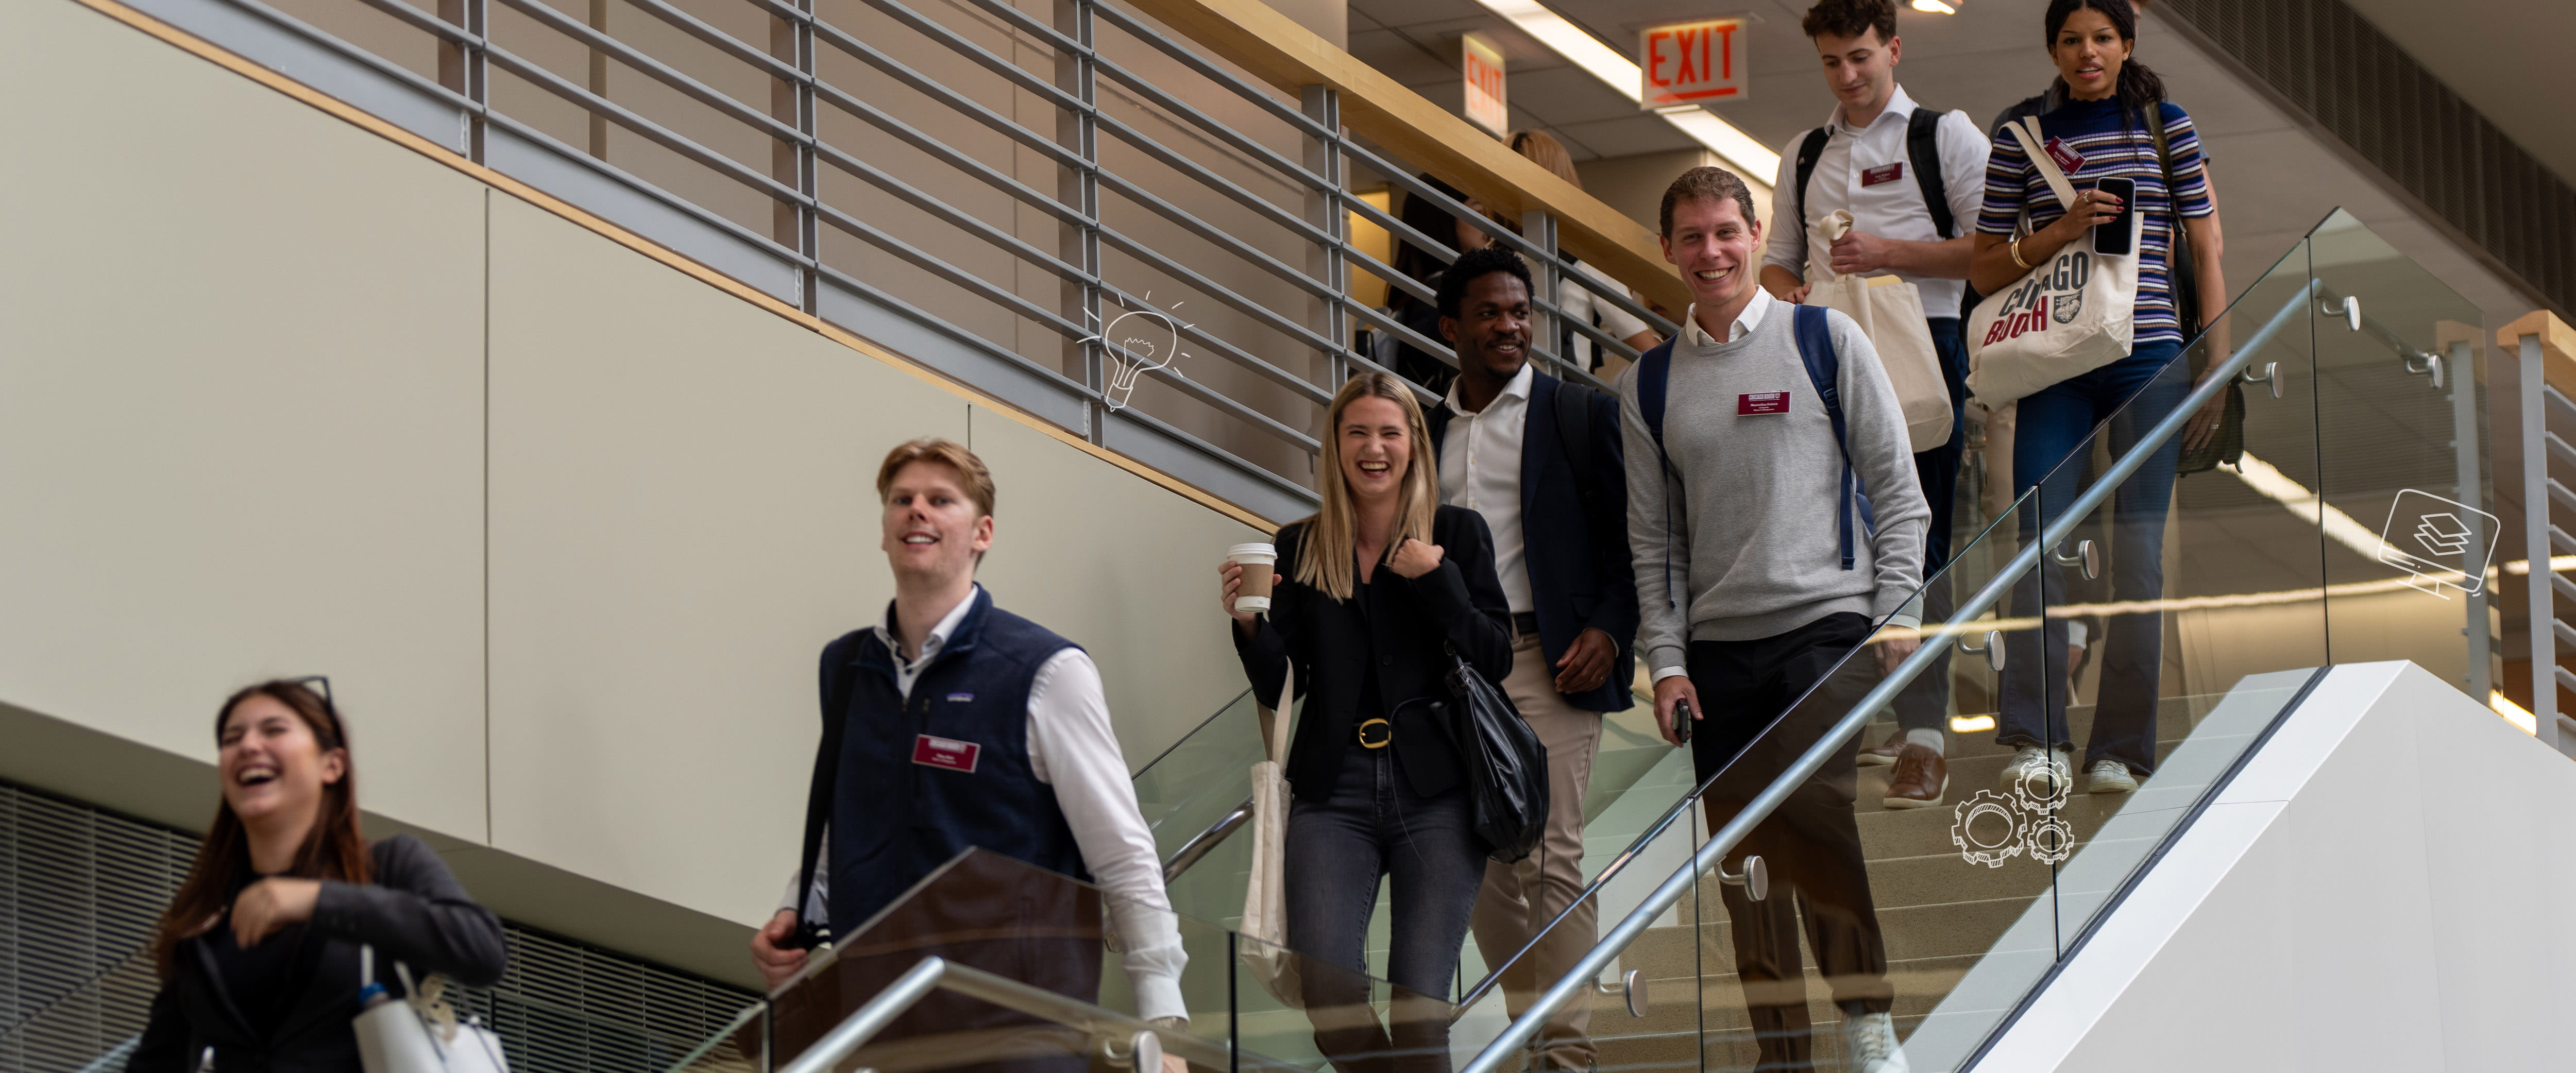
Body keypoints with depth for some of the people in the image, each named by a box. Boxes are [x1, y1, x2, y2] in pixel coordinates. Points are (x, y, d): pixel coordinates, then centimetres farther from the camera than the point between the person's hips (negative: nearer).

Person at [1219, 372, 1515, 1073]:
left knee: (1419, 1008, -9)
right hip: (1335, 794, 1)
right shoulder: (1299, 548, 10)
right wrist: (1249, 625, -11)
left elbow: (1495, 663, 0)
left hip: (1436, 793, -1)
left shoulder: (1459, 535, 6)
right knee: (1329, 1002, -12)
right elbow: (1278, 687, 7)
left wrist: (1439, 580, -11)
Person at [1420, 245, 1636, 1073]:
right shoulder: (1426, 432, 15)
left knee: (1551, 858, -9)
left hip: (1549, 660, -4)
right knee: (1485, 862, 2)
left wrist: (1609, 631, -11)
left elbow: (1630, 539, 2)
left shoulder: (1583, 416, 3)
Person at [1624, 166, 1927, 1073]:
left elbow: (1897, 491, 4)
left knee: (1821, 827, -18)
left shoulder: (1827, 340, 5)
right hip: (1718, 649, 4)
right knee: (1748, 863, 3)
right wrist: (1666, 659, 3)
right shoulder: (1650, 384, 13)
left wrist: (1897, 616, -5)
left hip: (1827, 626, -4)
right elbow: (1653, 540, 14)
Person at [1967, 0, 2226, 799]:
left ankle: (2120, 750, 4)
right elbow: (1984, 270, 8)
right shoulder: (2023, 138, 7)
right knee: (2040, 544, -9)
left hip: (2149, 355, 0)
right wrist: (2060, 233, -9)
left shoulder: (2166, 126, 8)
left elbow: (2206, 253, 9)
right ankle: (2037, 742, -6)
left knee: (2138, 553, -1)